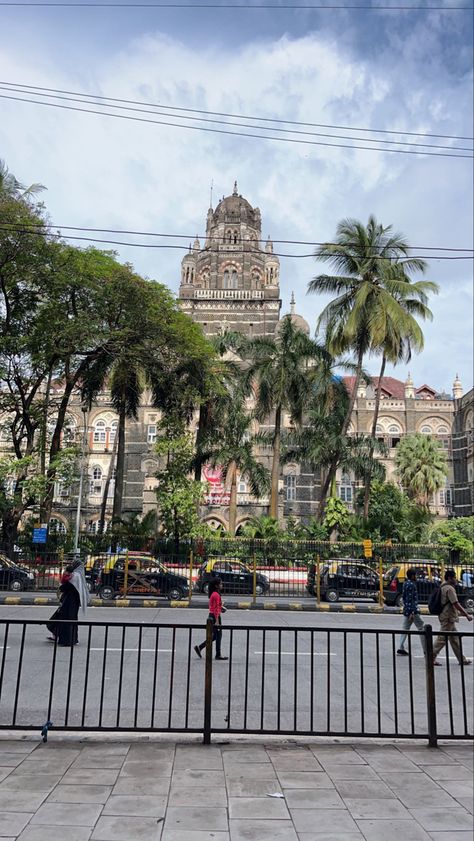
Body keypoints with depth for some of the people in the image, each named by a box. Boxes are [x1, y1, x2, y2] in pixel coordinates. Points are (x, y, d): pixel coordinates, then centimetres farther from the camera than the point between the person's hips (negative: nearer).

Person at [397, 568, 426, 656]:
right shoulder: (411, 585, -16)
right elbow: (410, 599, -21)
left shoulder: (406, 583, 13)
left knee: (405, 629, 9)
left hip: (406, 610, 9)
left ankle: (400, 648, 6)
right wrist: (412, 612, -22)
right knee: (422, 628, 0)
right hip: (413, 610, -9)